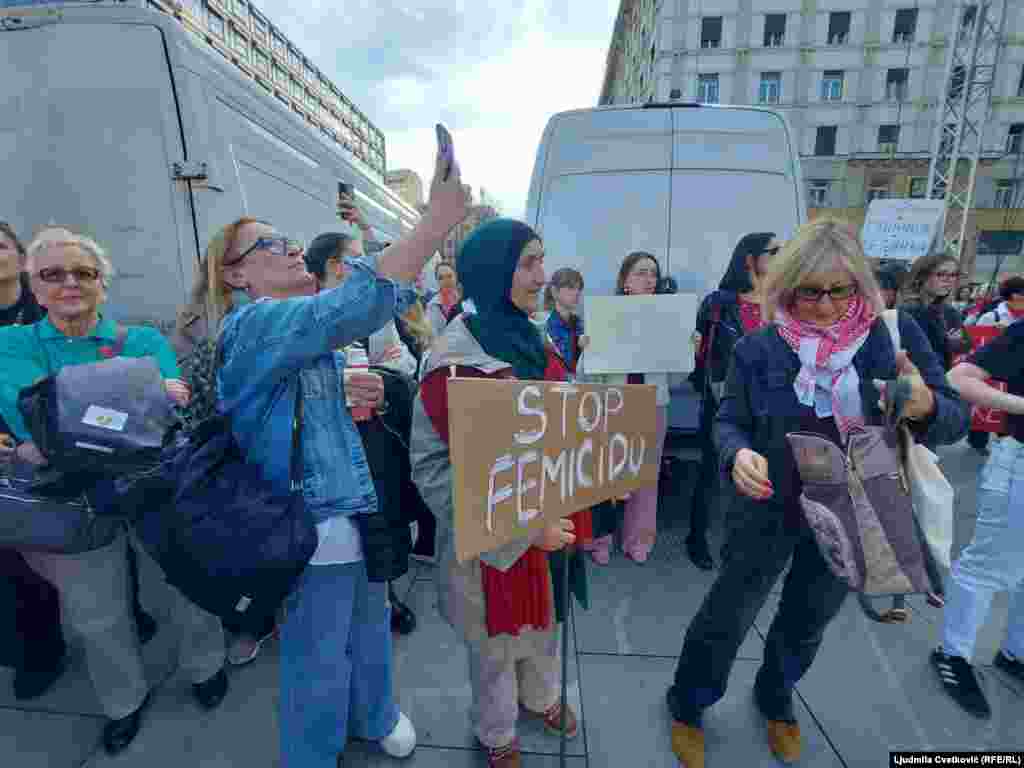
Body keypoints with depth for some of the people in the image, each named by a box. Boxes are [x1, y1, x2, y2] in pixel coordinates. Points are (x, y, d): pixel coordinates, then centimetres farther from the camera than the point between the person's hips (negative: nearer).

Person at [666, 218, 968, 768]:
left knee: (808, 621, 24)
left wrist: (926, 407, -29)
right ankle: (686, 706, 38)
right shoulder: (757, 348, -12)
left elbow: (955, 418, -6)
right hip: (771, 511, -2)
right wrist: (738, 454, -29)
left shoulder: (896, 333, -9)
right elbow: (729, 422, -6)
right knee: (727, 617, 9)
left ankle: (774, 698, 54)